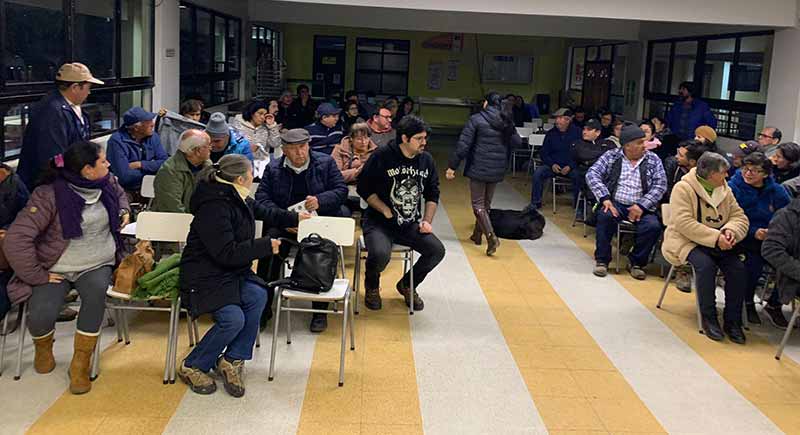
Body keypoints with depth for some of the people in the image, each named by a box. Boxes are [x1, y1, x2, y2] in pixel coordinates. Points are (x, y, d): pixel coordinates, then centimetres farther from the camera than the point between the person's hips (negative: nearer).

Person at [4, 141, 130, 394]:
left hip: (98, 264, 3)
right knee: (40, 316, -27)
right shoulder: (49, 195, -18)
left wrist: (124, 211, 8)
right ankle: (43, 346, 16)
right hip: (56, 269, -3)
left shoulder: (107, 183, 1)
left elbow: (119, 193, 29)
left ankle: (80, 364, -17)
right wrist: (38, 276, -18)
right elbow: (17, 239, -21)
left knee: (96, 291, -32)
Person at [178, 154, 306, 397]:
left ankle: (232, 359, -7)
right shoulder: (214, 207, -22)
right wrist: (266, 246, -19)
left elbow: (264, 213, 30)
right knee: (233, 319, -27)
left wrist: (294, 219, 34)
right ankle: (192, 367, -3)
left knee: (257, 295, -21)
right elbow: (227, 254, -25)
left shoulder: (239, 199, 7)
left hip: (232, 272, 9)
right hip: (204, 277, -8)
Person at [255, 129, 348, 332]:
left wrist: (320, 201, -18)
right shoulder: (273, 169, 11)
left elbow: (341, 190, 4)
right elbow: (262, 198, 1)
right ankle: (263, 306, -12)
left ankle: (320, 311, -15)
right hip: (284, 224, 1)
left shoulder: (325, 162, 9)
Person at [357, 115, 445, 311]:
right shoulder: (382, 156, -11)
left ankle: (407, 285, 16)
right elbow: (364, 188, -7)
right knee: (380, 254, -32)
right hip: (379, 222, -5)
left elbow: (432, 194, 15)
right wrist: (386, 211, -11)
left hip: (411, 224, 5)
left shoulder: (426, 160, 5)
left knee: (437, 251, -13)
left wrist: (427, 220, 3)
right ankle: (371, 286, 6)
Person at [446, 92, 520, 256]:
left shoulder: (476, 119, -9)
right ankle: (477, 234, 29)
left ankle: (491, 237, -17)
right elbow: (517, 142, 5)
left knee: (478, 204, 0)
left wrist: (452, 166, -8)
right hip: (498, 169, 5)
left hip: (479, 168, -5)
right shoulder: (507, 122, 4)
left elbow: (463, 145, -12)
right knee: (486, 202, 19)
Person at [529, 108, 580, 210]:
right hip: (553, 166, 3)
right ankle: (535, 203, -11)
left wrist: (570, 166, -15)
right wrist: (552, 164, -7)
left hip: (571, 166, -3)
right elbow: (543, 152, 11)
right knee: (538, 172, -23)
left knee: (579, 176, -33)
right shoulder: (551, 133, 7)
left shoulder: (577, 133, -2)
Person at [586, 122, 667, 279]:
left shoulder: (653, 160, 8)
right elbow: (592, 174, -4)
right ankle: (602, 260, -14)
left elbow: (660, 185, -2)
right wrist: (605, 198, -19)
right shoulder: (611, 156, 5)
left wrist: (641, 205, -16)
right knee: (605, 215, -33)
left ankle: (636, 262, -4)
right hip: (615, 203, -1)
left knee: (653, 226, -28)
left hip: (641, 207, 1)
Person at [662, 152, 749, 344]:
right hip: (688, 241, -6)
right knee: (706, 265, -34)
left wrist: (730, 230, -17)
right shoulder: (683, 188, -12)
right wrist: (715, 237, -27)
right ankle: (708, 318, -17)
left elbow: (740, 217, 7)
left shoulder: (725, 189, 9)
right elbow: (685, 224, -22)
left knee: (738, 268, -20)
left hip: (719, 241, 6)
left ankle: (732, 321, -7)